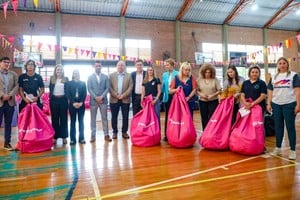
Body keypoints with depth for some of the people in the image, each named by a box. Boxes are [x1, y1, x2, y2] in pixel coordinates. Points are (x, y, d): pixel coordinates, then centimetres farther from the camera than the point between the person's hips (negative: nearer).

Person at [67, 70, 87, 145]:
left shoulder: (83, 83, 10)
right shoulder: (69, 83, 8)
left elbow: (84, 94, 1)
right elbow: (68, 94, 0)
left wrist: (81, 103, -11)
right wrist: (73, 103, -12)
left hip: (81, 104, 0)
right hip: (72, 104, 0)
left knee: (81, 121, 2)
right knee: (73, 121, 2)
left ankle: (81, 138, 6)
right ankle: (72, 139, 6)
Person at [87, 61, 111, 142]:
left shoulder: (105, 77, 10)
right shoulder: (90, 77, 8)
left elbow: (107, 88, 2)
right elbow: (89, 89, -1)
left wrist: (101, 96, -11)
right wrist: (96, 97, -13)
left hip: (103, 100, 0)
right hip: (93, 100, 0)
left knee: (104, 118, 3)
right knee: (93, 118, 4)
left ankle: (106, 135, 9)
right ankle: (93, 135, 11)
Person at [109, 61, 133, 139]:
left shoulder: (129, 75, 7)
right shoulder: (111, 75, 8)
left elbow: (130, 87, -2)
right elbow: (109, 87, 0)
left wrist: (124, 95, -13)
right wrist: (116, 95, -12)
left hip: (125, 99, 0)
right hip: (114, 99, 0)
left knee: (125, 117, 4)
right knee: (114, 117, 5)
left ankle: (124, 132, 15)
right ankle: (115, 132, 16)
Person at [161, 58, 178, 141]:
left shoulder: (177, 74, -6)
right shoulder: (164, 74, 9)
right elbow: (163, 87, 10)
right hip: (167, 97, 4)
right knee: (167, 116, 8)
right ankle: (166, 134, 16)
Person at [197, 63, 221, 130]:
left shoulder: (215, 80, -5)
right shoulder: (199, 80, 0)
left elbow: (219, 91, -4)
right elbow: (197, 90, 3)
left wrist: (212, 95, -17)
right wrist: (201, 94, -15)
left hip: (213, 102, -2)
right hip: (202, 102, 2)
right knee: (204, 119, 10)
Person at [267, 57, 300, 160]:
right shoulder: (274, 77, 14)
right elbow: (270, 91, 14)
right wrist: (269, 104, 5)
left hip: (289, 104, -4)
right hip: (276, 105, 4)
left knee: (290, 127, 1)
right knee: (278, 127, 10)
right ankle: (278, 148, 20)